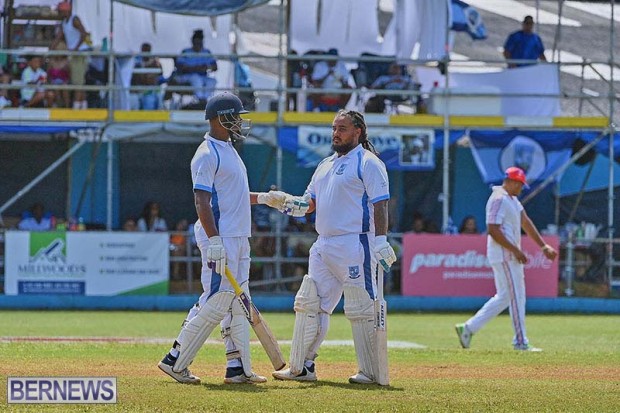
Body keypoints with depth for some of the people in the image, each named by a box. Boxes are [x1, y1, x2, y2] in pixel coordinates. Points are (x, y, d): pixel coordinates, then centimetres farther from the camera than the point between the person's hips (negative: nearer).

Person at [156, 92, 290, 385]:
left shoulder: (228, 150, 18)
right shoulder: (207, 155, -13)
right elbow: (202, 201, -19)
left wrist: (262, 198, 17)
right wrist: (214, 242, -25)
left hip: (238, 238, 10)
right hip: (220, 238, -10)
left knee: (238, 303, 9)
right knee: (216, 302, -11)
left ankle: (238, 369, 11)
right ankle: (175, 361, -6)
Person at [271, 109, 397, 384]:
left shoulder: (368, 163, -5)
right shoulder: (326, 165, 20)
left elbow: (380, 204, -12)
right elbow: (311, 202, 24)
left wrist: (381, 241, -21)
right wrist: (296, 205, 1)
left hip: (355, 245, -9)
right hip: (323, 246, 9)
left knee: (361, 310, -7)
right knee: (309, 304, 8)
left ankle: (371, 372, -3)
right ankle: (301, 368, 13)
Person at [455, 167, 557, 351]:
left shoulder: (512, 200, 16)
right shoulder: (499, 199, -15)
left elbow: (525, 223, 15)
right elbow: (493, 230, -22)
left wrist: (544, 247, 10)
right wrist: (516, 251, -21)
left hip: (510, 255, 10)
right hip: (504, 256, -10)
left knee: (504, 297, 13)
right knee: (516, 297, -5)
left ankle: (469, 328, 13)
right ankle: (521, 342, 1)